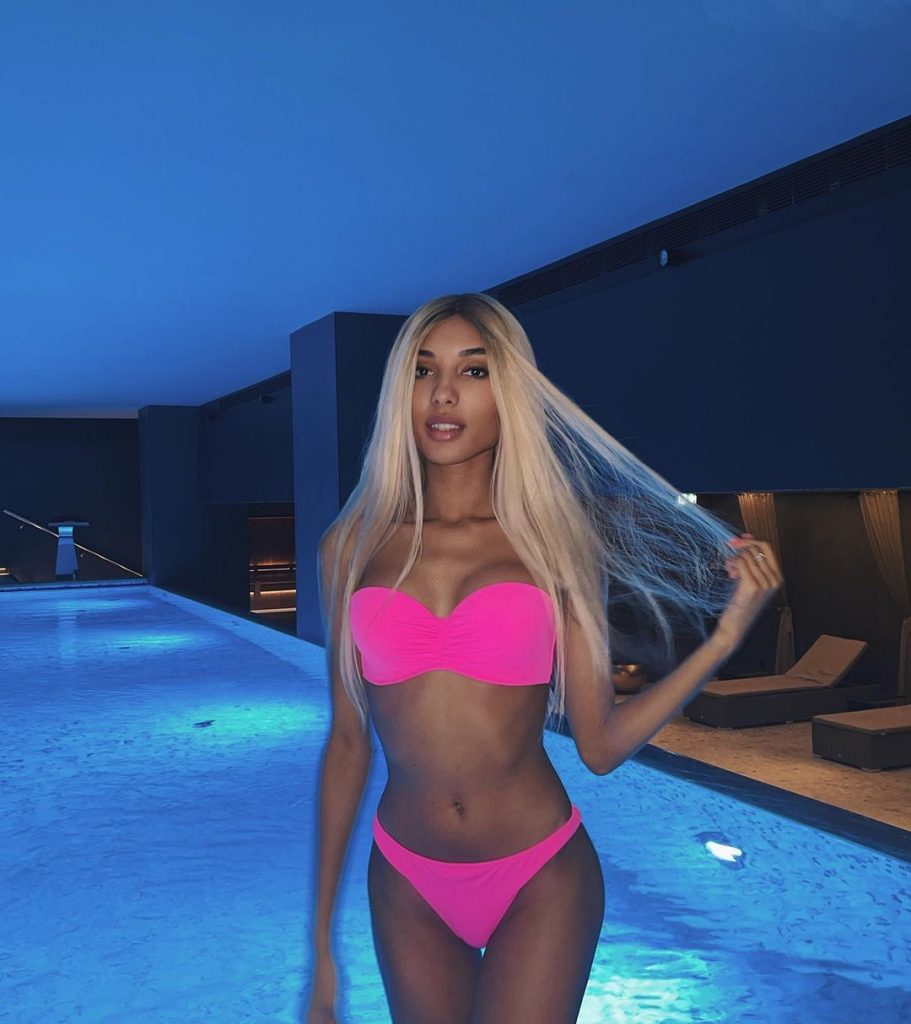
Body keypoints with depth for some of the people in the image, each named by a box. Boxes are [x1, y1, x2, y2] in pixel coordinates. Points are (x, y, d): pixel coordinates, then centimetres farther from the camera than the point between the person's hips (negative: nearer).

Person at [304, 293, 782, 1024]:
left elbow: (601, 745, -5)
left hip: (540, 882, -2)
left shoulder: (558, 543, -5)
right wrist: (323, 941, 5)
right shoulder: (354, 547, -2)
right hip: (408, 886, 2)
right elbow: (348, 743, 2)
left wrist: (727, 634, -12)